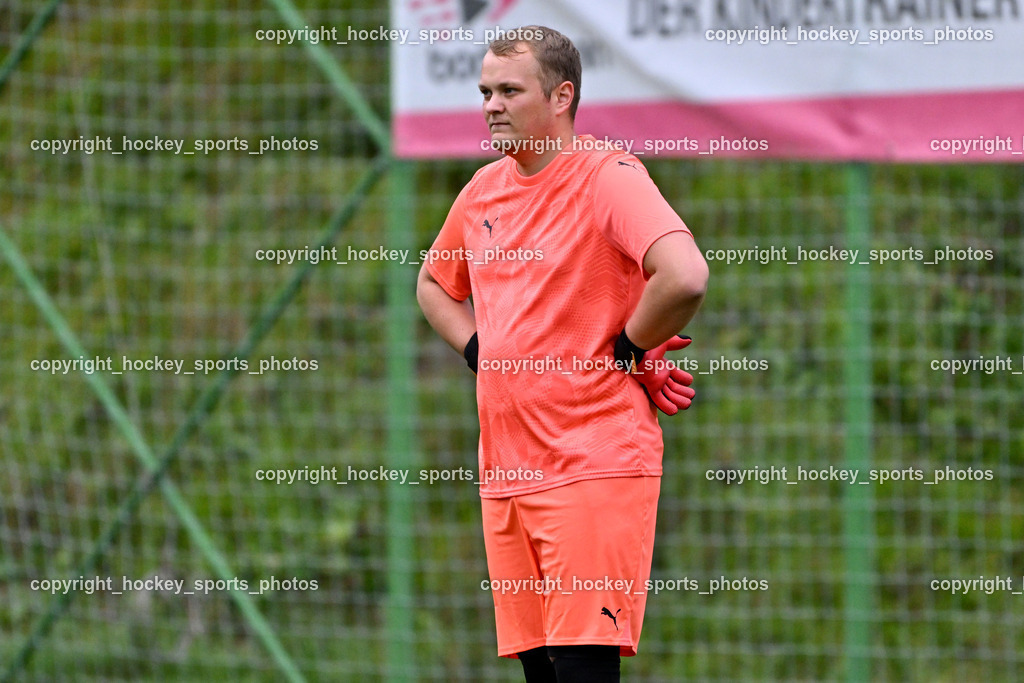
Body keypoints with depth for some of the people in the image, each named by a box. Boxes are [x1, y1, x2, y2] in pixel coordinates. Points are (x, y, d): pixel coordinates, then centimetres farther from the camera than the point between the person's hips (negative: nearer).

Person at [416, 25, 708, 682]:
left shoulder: (609, 177, -10)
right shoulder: (485, 188, 14)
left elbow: (685, 277, -25)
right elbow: (434, 283, 32)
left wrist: (627, 350, -11)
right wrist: (480, 351, 15)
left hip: (596, 466, -8)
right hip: (505, 471, 8)